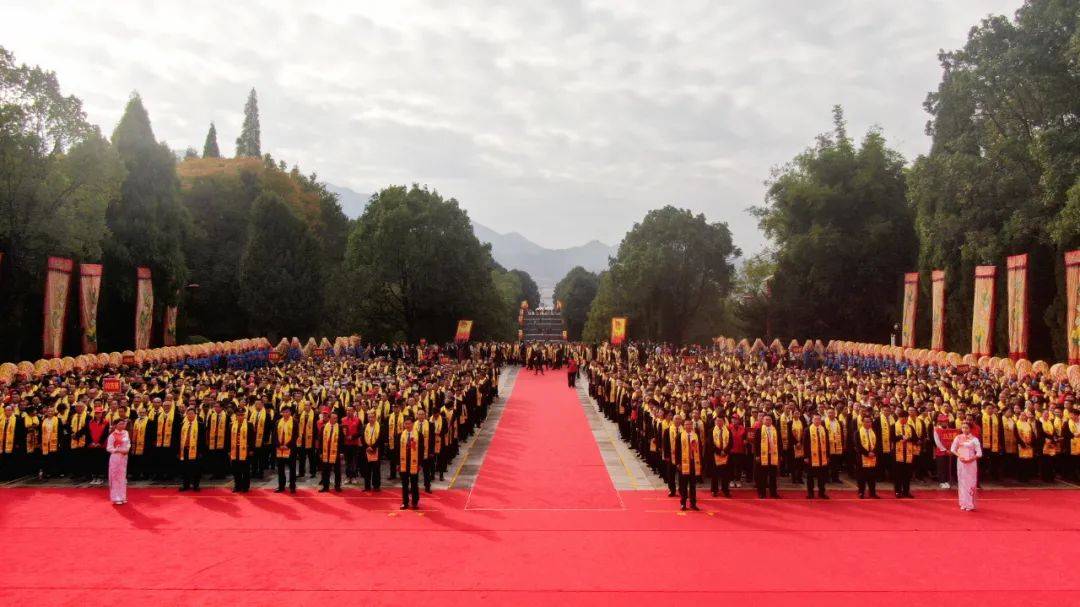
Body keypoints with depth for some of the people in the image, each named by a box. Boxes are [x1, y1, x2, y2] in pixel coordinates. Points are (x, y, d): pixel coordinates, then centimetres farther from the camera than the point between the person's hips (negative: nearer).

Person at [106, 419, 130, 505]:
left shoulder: (126, 433, 6)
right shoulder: (113, 435, -10)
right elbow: (109, 448, -11)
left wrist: (127, 449, -7)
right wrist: (119, 450, -19)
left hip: (124, 457, 6)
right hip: (115, 457, -5)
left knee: (122, 476, 11)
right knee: (115, 477, 0)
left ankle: (122, 496, 19)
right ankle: (116, 498, 6)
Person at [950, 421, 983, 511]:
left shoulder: (974, 439, -4)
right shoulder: (958, 438, 4)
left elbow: (979, 453, -6)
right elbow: (953, 449, 5)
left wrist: (970, 459, -17)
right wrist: (959, 456, -11)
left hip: (971, 463, -2)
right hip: (961, 462, 2)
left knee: (970, 482, 0)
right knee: (962, 482, 5)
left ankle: (970, 504, 6)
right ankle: (963, 503, 12)